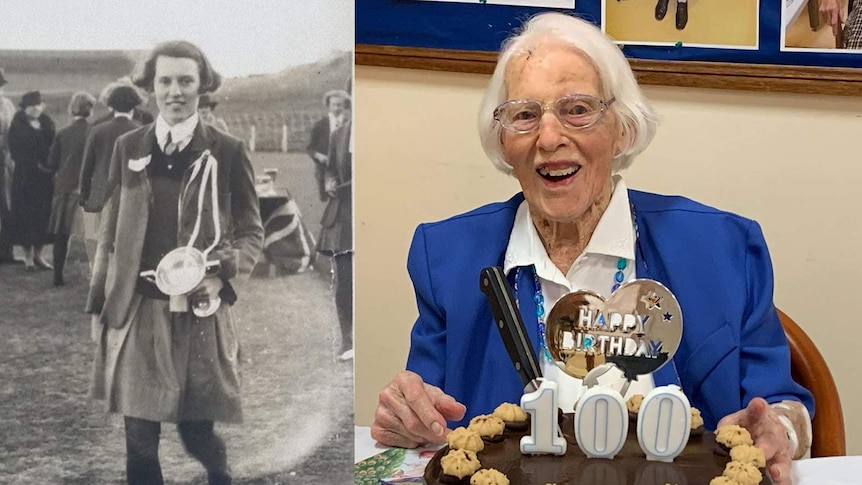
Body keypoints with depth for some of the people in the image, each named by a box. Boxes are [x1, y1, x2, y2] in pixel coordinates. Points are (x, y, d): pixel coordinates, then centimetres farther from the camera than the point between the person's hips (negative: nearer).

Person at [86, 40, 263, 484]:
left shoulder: (228, 152, -1)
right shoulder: (128, 148, 6)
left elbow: (251, 232, 4)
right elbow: (110, 233, 11)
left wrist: (223, 274, -14)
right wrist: (98, 304, 10)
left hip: (200, 313, -2)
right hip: (136, 310, 2)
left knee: (197, 431, 4)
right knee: (139, 439, 3)